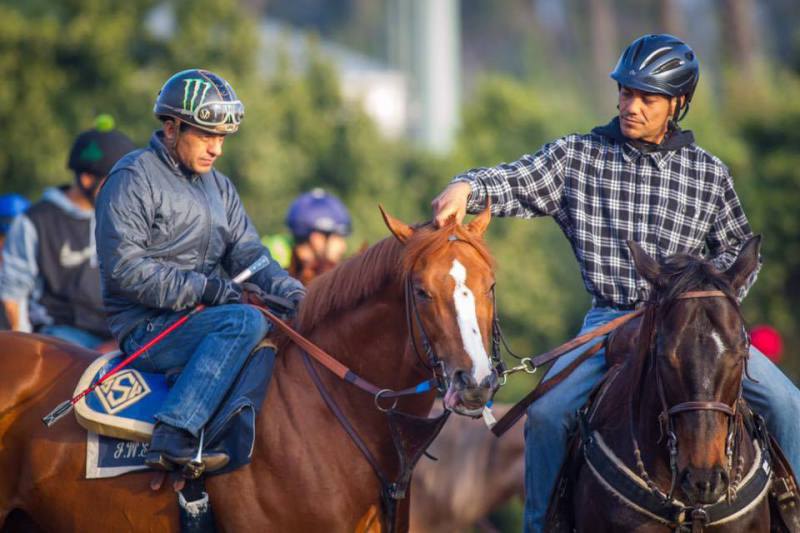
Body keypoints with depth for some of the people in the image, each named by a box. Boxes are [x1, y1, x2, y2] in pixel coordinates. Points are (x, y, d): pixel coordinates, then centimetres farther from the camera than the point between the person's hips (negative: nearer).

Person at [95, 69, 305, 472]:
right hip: (146, 328, -8)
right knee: (246, 321, -31)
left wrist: (292, 292, -8)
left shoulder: (218, 186, 19)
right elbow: (124, 269, -16)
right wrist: (201, 288, -22)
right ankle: (173, 438, -42)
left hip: (197, 317, 8)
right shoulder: (134, 179, -7)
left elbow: (247, 253, 12)